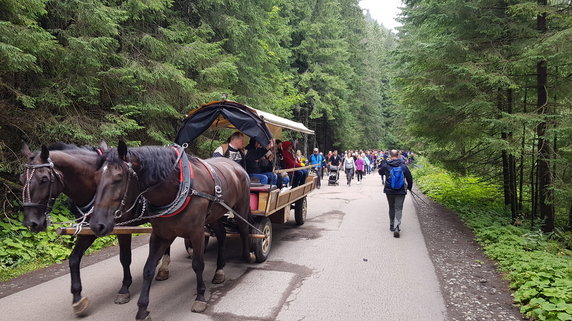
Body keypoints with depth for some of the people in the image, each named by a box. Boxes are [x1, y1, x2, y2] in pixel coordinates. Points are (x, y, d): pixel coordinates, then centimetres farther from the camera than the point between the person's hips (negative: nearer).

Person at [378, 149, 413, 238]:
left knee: (391, 208, 16)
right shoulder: (403, 166, -4)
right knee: (398, 209, 0)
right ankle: (397, 227, -14)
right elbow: (409, 178, 4)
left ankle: (392, 226, 26)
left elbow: (380, 172, 15)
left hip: (389, 191, 1)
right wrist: (409, 187, 21)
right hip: (401, 192, -1)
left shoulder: (386, 166, -7)